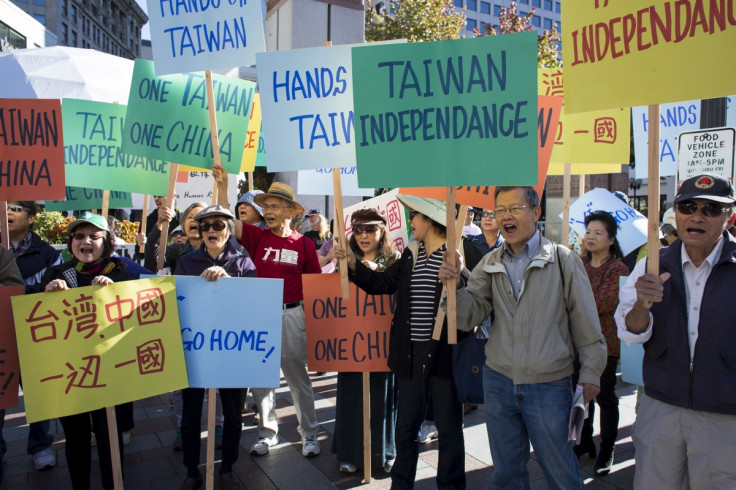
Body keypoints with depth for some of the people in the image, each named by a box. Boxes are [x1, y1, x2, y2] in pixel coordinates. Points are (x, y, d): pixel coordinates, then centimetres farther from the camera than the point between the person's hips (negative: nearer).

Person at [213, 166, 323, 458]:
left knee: (297, 374, 6)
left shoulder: (304, 244, -1)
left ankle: (309, 433, 22)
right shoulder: (257, 237, 3)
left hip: (292, 315, -2)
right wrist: (222, 186, -15)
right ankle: (267, 431, 30)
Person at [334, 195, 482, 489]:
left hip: (444, 352, -5)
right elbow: (382, 283, 10)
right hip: (411, 354, 6)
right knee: (406, 427, 17)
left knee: (449, 429, 11)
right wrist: (352, 263, 1)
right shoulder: (410, 254, 10)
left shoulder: (462, 250, -9)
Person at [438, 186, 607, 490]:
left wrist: (590, 373, 0)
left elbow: (586, 323, -2)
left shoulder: (562, 259, -6)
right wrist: (454, 286, -19)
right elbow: (469, 317, -3)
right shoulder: (490, 264, 2)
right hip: (498, 381, 3)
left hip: (549, 385, -3)